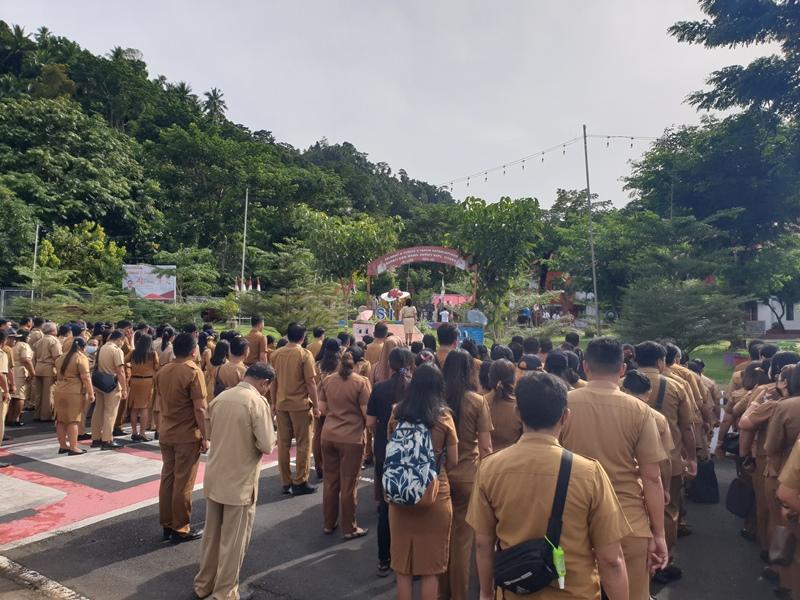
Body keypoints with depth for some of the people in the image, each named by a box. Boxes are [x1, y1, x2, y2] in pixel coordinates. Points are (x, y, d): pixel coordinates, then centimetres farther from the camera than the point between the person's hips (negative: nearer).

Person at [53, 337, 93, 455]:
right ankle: (73, 448, 1)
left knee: (61, 419, 13)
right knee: (73, 420, -2)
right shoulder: (81, 358, -10)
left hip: (58, 391, 7)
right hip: (74, 392, -7)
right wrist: (91, 393, -11)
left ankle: (62, 446, 22)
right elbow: (85, 377, -15)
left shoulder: (61, 358, 15)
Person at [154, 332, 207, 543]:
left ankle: (167, 525, 25)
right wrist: (205, 437, -11)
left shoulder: (162, 372, 5)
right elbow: (199, 408, -18)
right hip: (187, 435, -7)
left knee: (167, 478, 15)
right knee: (183, 483, 2)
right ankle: (181, 529, 12)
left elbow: (159, 402, 14)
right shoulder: (193, 372, -16)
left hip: (165, 433, 7)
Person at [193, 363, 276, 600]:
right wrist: (258, 441, 1)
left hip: (214, 478, 7)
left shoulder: (220, 398, 3)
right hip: (240, 482, -6)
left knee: (211, 534, 21)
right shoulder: (258, 402, -18)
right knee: (233, 540, 10)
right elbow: (267, 446, -19)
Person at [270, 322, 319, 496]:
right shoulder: (304, 354, -10)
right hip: (301, 404, -5)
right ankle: (300, 483, 10)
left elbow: (273, 381, 8)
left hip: (281, 404, 5)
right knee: (303, 444, 6)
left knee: (283, 443, 11)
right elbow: (310, 382, -12)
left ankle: (286, 483, 18)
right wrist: (316, 406, -4)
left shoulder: (276, 354, 4)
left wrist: (274, 402, 18)